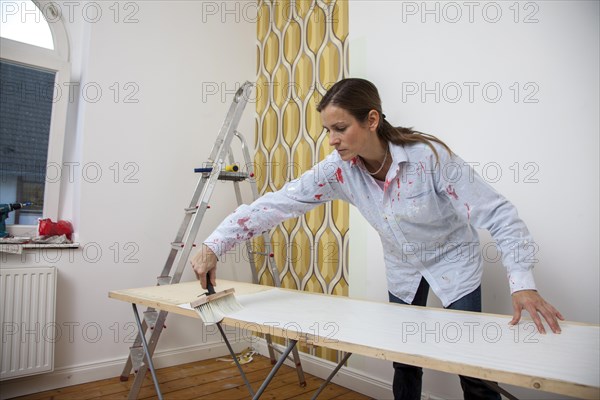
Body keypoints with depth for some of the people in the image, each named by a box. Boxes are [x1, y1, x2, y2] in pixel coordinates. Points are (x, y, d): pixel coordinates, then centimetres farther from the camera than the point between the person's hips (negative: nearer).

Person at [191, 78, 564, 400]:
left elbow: (498, 214, -27)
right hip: (403, 269, 4)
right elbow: (279, 202, -23)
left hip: (453, 262, -3)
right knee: (404, 364, 13)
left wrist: (523, 283, -37)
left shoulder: (430, 155, -31)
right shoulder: (340, 169, -20)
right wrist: (214, 245, -27)